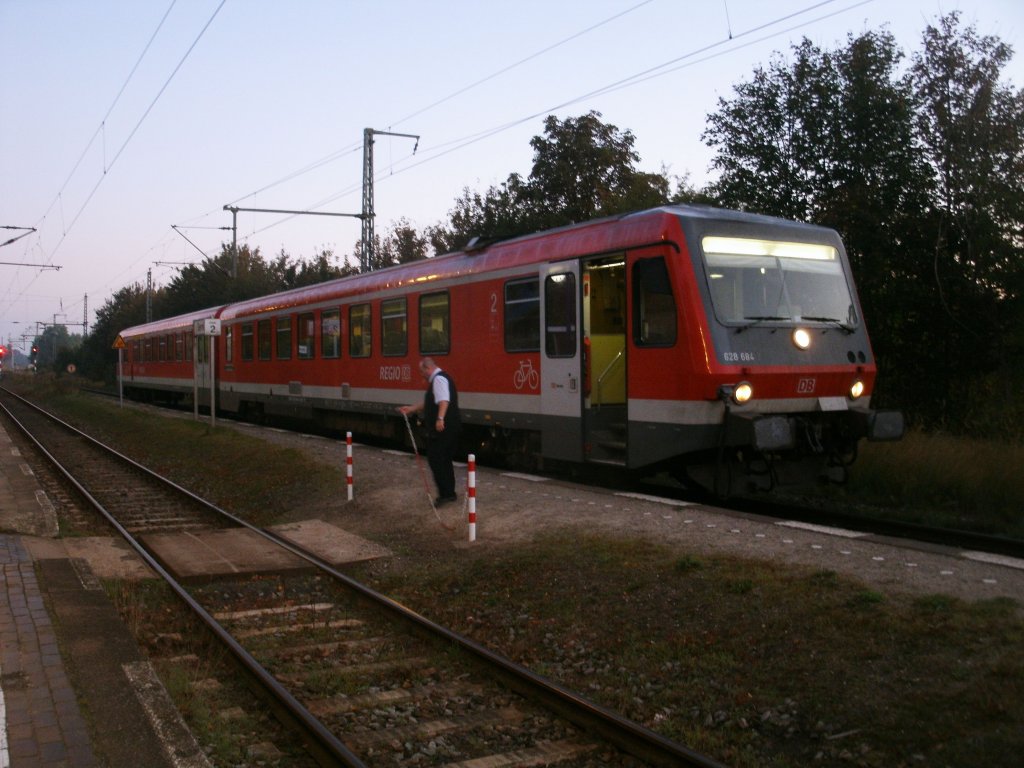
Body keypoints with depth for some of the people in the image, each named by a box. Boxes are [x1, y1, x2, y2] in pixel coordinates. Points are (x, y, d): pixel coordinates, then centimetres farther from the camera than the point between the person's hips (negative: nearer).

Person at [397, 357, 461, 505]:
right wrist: (411, 409, 28)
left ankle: (445, 493, -6)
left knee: (435, 459, -6)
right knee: (445, 460, 16)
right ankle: (449, 493, 22)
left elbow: (443, 400, -28)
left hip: (441, 428, -10)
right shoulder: (441, 378, 21)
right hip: (449, 428, 10)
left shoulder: (438, 379, -12)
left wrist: (440, 419, -39)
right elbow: (429, 403, 29)